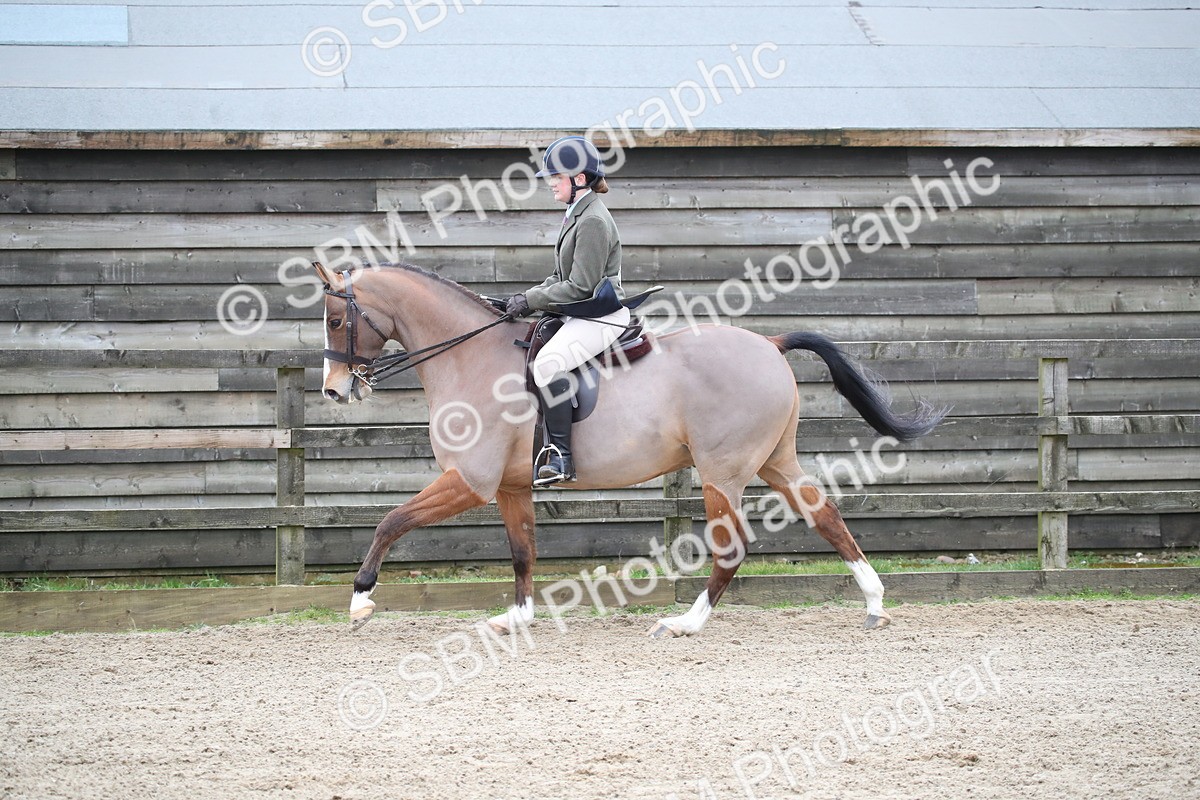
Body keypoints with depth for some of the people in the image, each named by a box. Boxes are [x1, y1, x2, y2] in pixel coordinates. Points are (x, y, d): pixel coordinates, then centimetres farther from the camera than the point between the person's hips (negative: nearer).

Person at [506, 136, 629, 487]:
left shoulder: (593, 221, -16)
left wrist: (531, 300, -15)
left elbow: (580, 286, -19)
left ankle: (562, 457, -30)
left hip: (599, 318, -11)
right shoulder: (577, 215, 17)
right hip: (579, 316, 11)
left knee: (548, 363, -32)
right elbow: (562, 277, 22)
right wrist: (529, 297, 7)